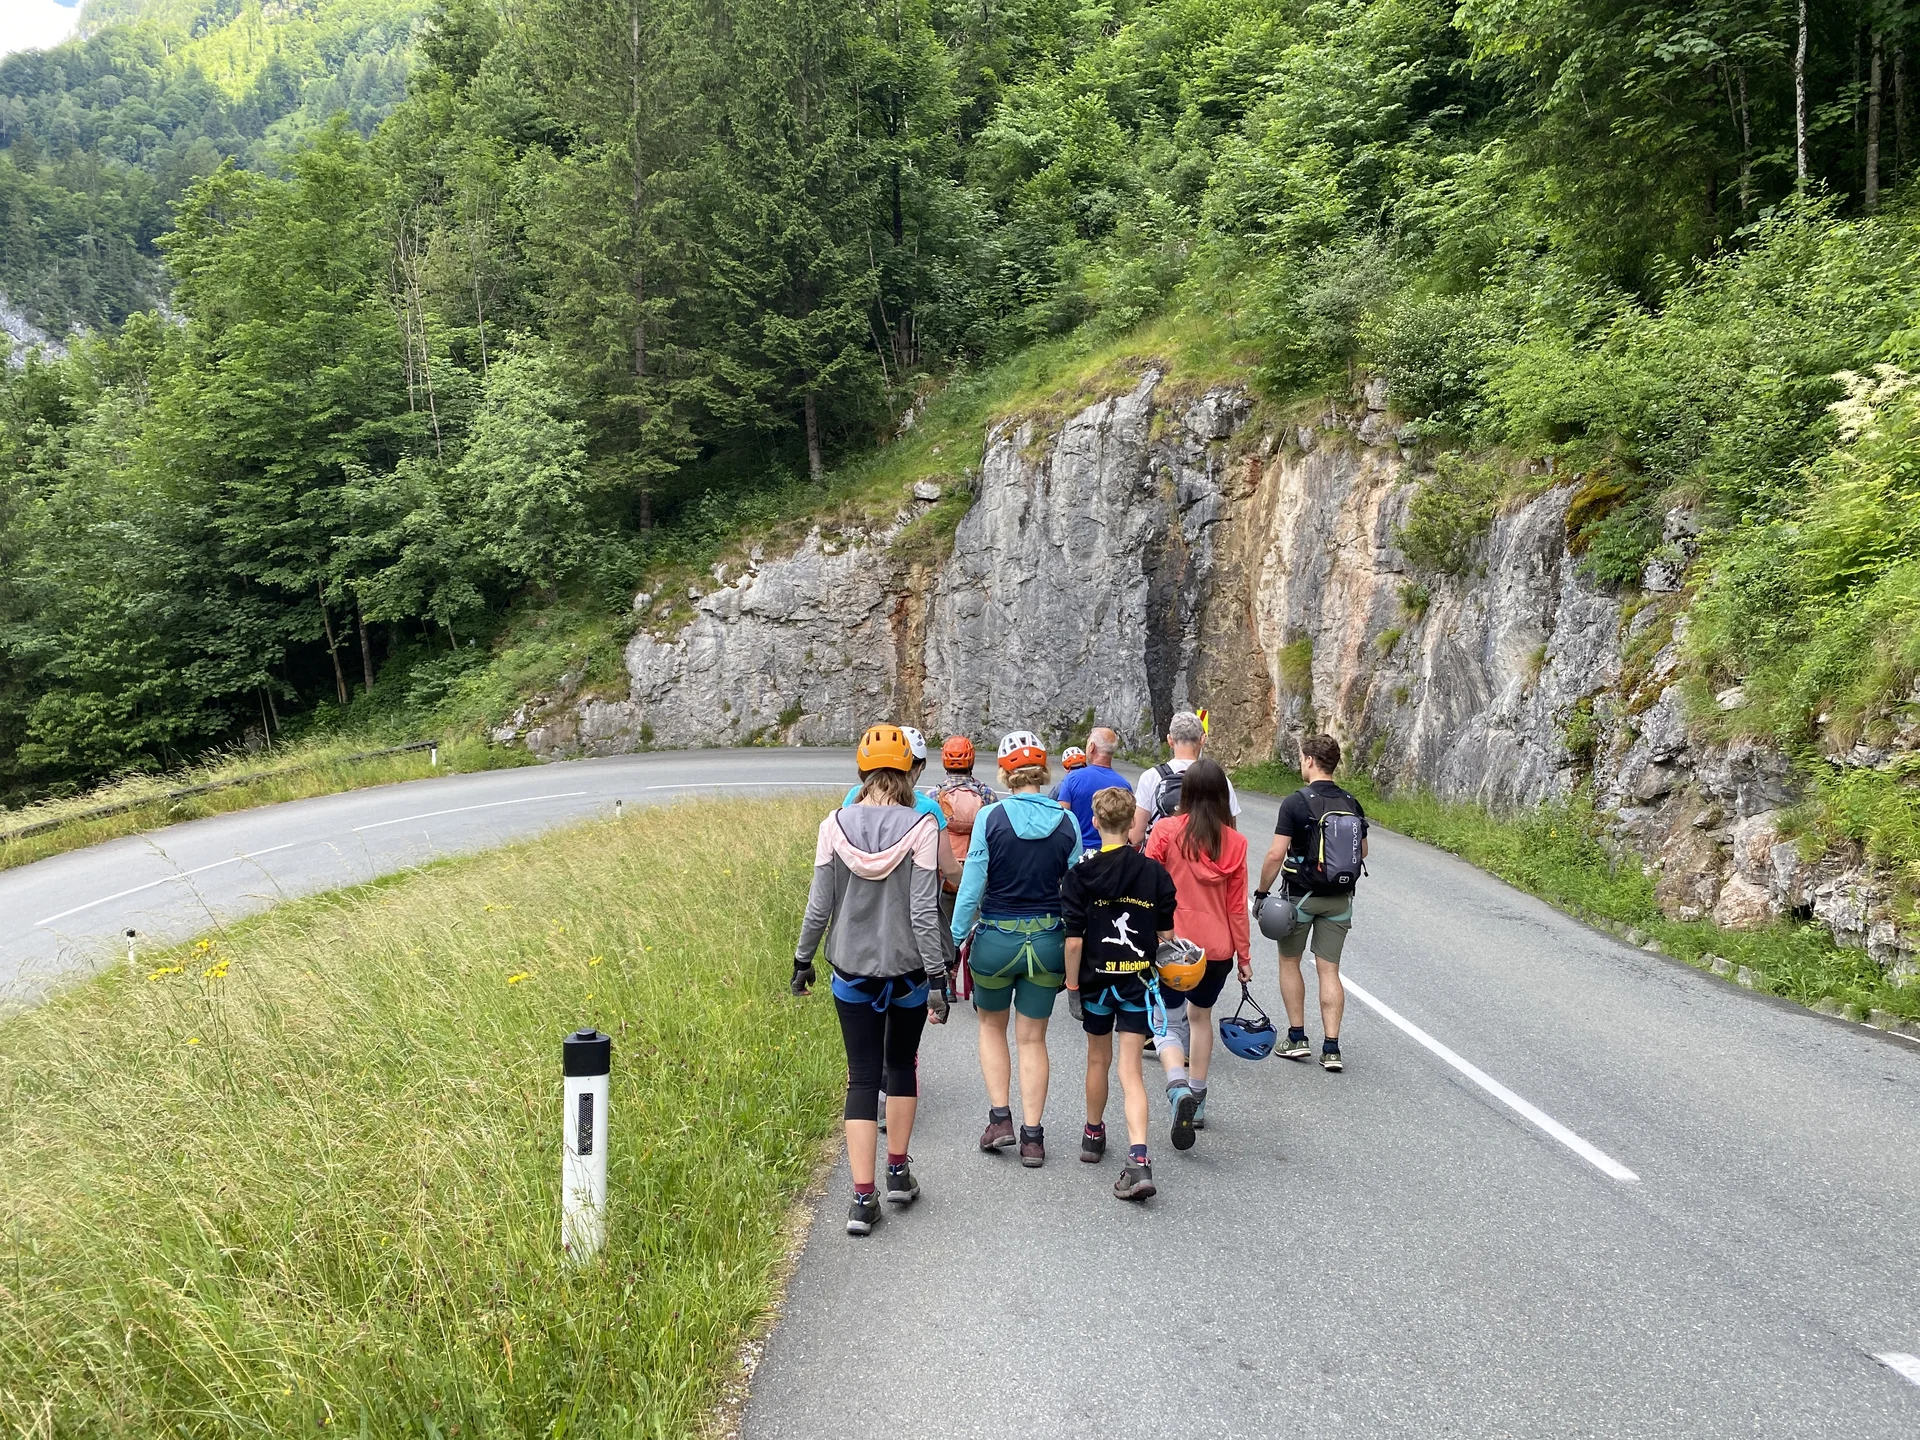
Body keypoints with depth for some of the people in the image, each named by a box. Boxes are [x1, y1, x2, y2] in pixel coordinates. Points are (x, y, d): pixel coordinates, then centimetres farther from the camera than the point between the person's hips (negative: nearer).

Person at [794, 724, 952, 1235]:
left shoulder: (834, 826, -5)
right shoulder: (920, 827, -11)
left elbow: (819, 906, -2)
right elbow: (923, 911, -13)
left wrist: (802, 961, 11)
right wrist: (937, 977, -8)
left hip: (852, 969, 1)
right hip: (908, 969, -1)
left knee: (863, 1077, 6)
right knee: (902, 1063, 21)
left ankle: (863, 1198, 0)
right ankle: (898, 1173, 28)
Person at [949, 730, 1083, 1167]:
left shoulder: (991, 817, -10)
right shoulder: (1067, 822, -3)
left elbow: (971, 888, -9)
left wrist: (954, 941, 0)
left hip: (995, 938, -2)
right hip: (1047, 940, 2)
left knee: (991, 1025, 21)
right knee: (1033, 1037, 12)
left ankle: (1000, 1116, 12)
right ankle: (1032, 1136, 11)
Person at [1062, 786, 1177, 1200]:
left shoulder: (1080, 875, -9)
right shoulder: (1155, 873, -3)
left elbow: (1074, 940, -11)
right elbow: (1165, 936, 1)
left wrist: (1072, 987, -1)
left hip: (1096, 980, -1)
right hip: (1138, 982, 1)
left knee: (1098, 1059, 20)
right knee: (1130, 1069, 0)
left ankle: (1093, 1135, 39)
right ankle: (1139, 1161, -14)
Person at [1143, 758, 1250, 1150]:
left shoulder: (1165, 831, -9)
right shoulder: (1235, 842, -3)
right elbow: (1237, 906, 1)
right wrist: (1244, 955, 11)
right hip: (1218, 948, 3)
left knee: (1166, 1021, 5)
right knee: (1201, 1016, 22)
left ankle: (1179, 1087, -21)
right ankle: (1197, 1099, 28)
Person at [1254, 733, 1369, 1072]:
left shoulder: (1296, 802, -15)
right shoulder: (1351, 804, 2)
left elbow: (1276, 854, -17)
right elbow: (1363, 851, 14)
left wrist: (1261, 893, -7)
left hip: (1301, 895, -4)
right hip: (1340, 898, 4)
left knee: (1289, 962, 14)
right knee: (1329, 970, 6)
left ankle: (1297, 1037, 14)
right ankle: (1331, 1047, 1)